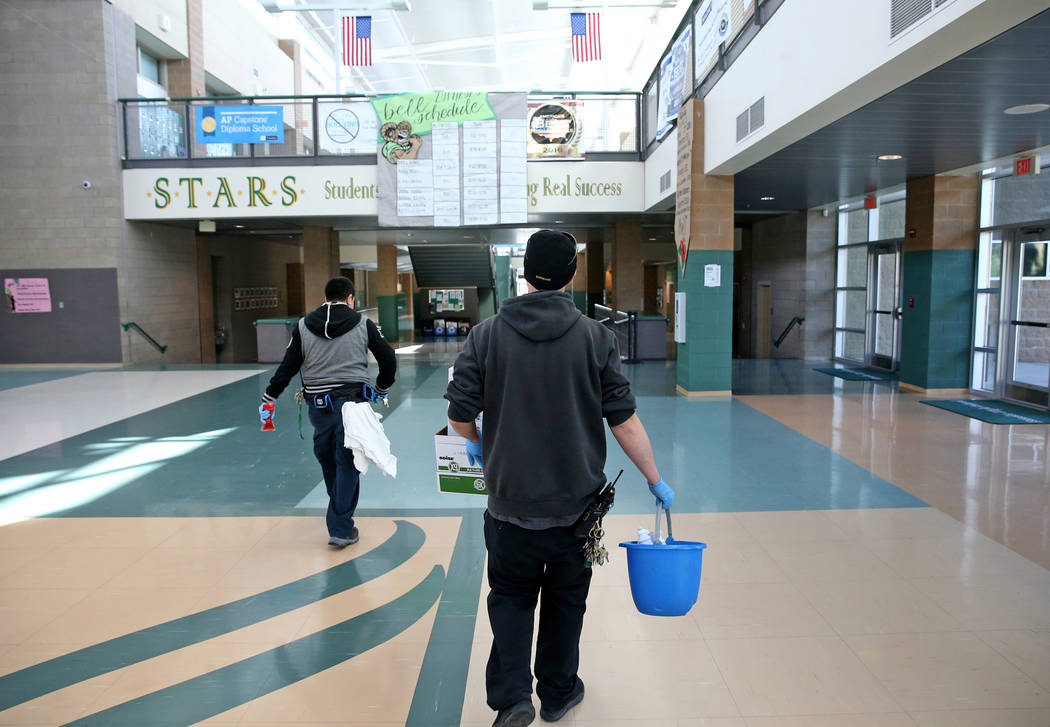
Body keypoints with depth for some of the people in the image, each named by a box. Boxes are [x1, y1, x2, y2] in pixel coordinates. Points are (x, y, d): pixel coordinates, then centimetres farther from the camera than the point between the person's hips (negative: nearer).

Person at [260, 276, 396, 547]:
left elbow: (288, 366, 3)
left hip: (319, 405, 3)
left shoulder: (304, 326, 6)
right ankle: (340, 529, 3)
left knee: (327, 460, 19)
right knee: (348, 464, 3)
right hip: (353, 401, -2)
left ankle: (340, 516, 37)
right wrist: (381, 389, 18)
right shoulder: (362, 323, 1)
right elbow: (389, 360, 2)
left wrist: (269, 399, 11)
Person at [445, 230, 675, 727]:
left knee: (510, 595, 18)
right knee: (565, 598, 19)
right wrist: (656, 481, 4)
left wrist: (476, 442, 17)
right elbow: (624, 422, -8)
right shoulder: (595, 337, -9)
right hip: (576, 500, 0)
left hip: (510, 499, 0)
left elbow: (459, 412, -5)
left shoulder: (487, 335, -7)